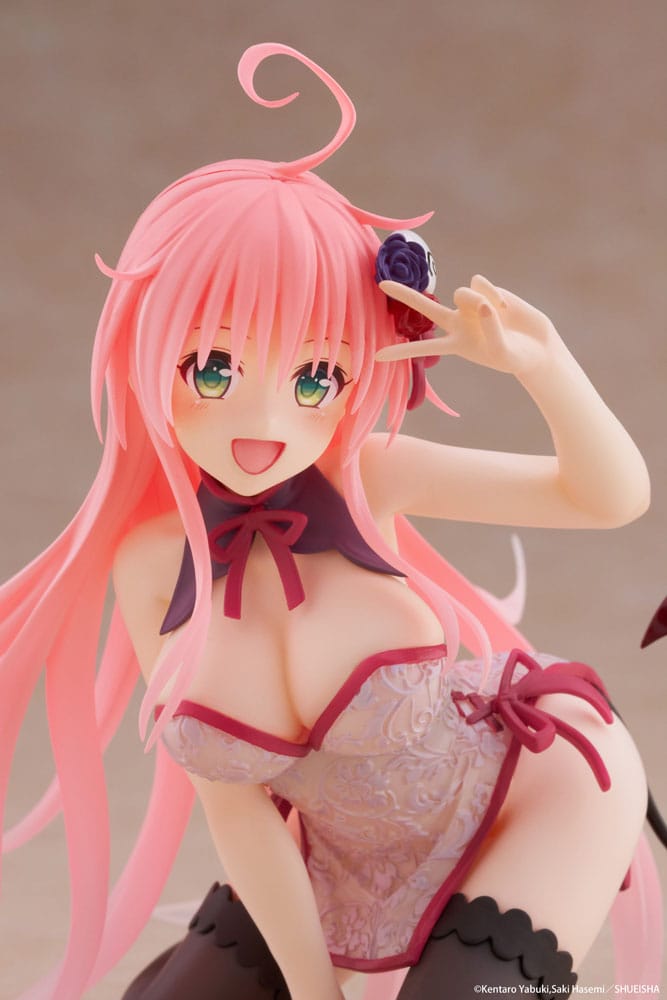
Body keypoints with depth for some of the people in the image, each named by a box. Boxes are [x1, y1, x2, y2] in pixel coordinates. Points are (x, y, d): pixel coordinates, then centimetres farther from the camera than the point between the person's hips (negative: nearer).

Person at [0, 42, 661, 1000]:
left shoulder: (364, 479, -24)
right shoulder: (151, 565, -17)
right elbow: (231, 799, -12)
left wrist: (542, 364, -37)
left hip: (530, 783, -3)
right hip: (347, 863, 4)